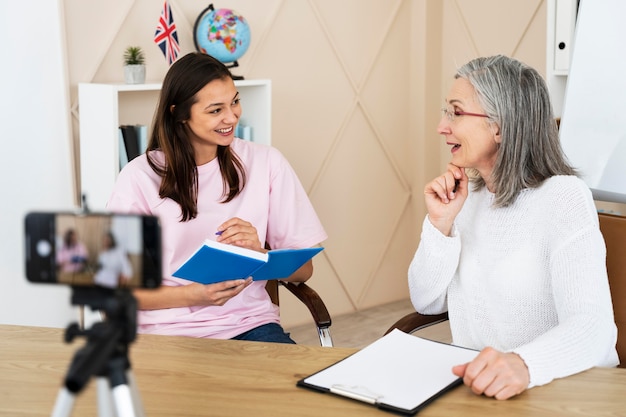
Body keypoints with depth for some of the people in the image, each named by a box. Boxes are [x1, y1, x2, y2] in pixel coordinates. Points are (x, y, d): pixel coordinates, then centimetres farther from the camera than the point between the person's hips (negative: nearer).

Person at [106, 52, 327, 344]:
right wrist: (193, 295, -17)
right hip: (168, 329, 0)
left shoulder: (266, 163, 4)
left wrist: (259, 254, -16)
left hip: (249, 323, 1)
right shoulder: (140, 177, -2)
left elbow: (303, 269, 5)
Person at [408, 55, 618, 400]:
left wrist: (523, 364, -43)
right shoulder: (467, 194, 6)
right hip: (474, 384, 4)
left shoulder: (563, 196, -13)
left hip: (560, 389, -4)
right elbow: (428, 303, 5)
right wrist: (441, 224, -10)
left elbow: (591, 325, -24)